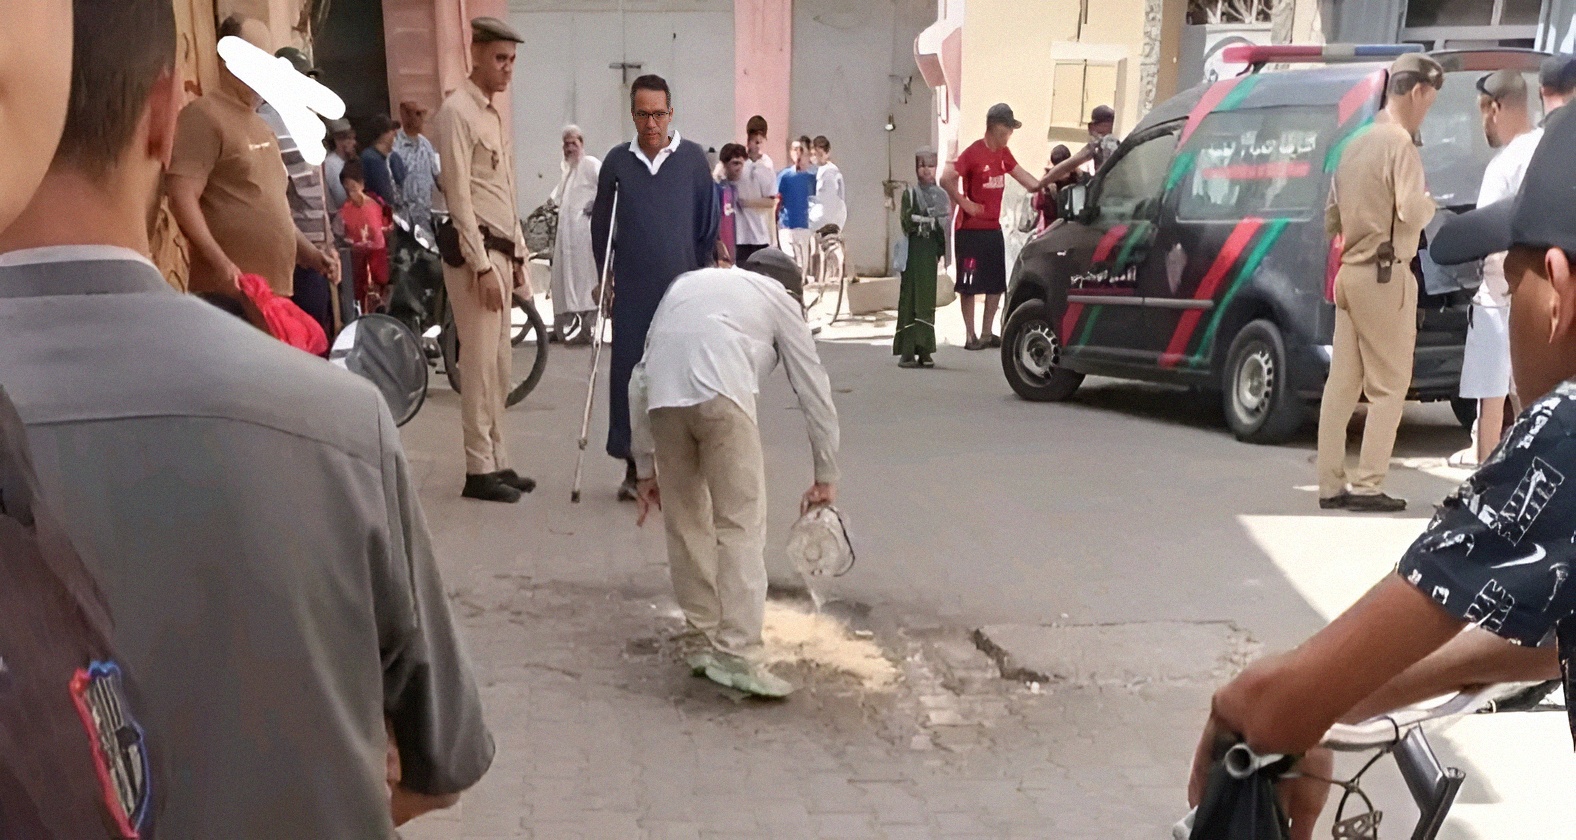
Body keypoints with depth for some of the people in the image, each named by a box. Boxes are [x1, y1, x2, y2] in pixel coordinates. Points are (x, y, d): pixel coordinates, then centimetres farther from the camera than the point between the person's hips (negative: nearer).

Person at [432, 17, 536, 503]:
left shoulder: (492, 114, 18)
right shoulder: (457, 113, -10)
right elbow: (459, 197, -16)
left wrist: (517, 255, 18)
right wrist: (481, 266, -19)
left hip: (500, 250, 9)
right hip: (475, 252, -9)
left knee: (499, 365, 12)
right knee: (480, 363, -7)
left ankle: (497, 461, 20)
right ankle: (479, 470, 0)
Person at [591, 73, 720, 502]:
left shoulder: (693, 158, 1)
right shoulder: (617, 161, 4)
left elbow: (708, 224, 8)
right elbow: (600, 225, 13)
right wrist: (606, 277, 11)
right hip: (631, 292, 1)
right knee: (629, 373, 1)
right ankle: (634, 466, 12)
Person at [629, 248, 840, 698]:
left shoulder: (687, 283, 38)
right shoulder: (778, 297, 28)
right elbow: (813, 389, 26)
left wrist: (646, 468, 34)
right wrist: (826, 476, 34)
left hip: (661, 394, 4)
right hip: (721, 391, -4)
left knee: (685, 521, 15)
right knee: (740, 525, 0)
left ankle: (709, 639, 22)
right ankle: (737, 653, -6)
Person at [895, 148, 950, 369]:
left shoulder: (941, 195, 13)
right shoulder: (910, 194, 5)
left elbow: (946, 225, 12)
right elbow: (907, 223, -6)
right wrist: (931, 221, -13)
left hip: (931, 251, 3)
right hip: (914, 249, -3)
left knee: (927, 299, 2)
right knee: (910, 297, -6)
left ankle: (924, 350, 5)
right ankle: (907, 351, -7)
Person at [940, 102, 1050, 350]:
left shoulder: (1003, 153, 11)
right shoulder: (973, 152, -13)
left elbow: (1021, 174, 8)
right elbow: (946, 179, -20)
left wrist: (1039, 184, -10)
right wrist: (964, 203, -17)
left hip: (994, 229, 8)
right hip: (971, 230, -8)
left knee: (996, 283, 10)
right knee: (969, 284, -2)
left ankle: (987, 333, 18)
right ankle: (971, 336, 2)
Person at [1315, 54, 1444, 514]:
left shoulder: (1356, 144, 15)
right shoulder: (1400, 143, -10)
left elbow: (1332, 216, 20)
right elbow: (1412, 212, -18)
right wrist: (1430, 203, 1)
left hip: (1351, 272, 8)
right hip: (1386, 275, -8)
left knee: (1342, 382, 7)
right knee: (1389, 386, -1)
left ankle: (1331, 484, 10)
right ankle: (1366, 485, -2)